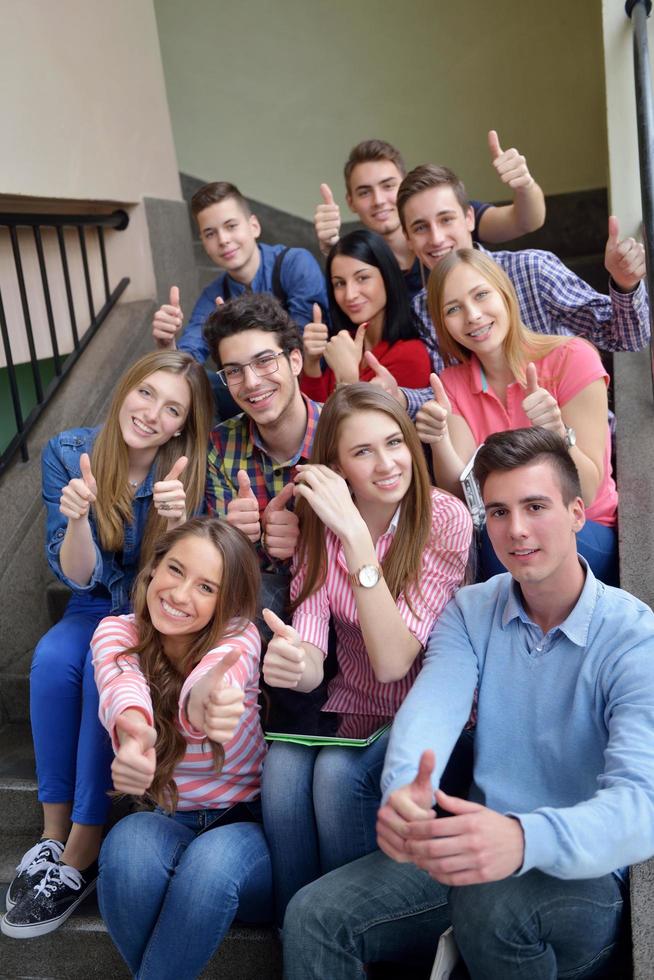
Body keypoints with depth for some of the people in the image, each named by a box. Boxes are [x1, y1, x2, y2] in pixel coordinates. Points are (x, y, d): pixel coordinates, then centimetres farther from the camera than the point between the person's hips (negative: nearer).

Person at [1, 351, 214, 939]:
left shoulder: (191, 471, -16)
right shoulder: (68, 453, -12)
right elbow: (80, 577, -13)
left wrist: (177, 520, -37)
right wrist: (77, 517, -34)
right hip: (99, 606, 3)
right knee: (52, 660, -28)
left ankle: (82, 854, -20)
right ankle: (55, 833, -15)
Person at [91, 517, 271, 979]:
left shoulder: (238, 636, -14)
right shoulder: (117, 633, -8)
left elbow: (217, 673, -40)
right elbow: (122, 682, -33)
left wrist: (204, 701, -65)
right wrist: (133, 727, -57)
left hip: (248, 825, -2)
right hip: (172, 823, 2)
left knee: (212, 858, -34)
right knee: (128, 842, -31)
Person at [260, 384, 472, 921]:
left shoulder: (445, 519, -18)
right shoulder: (322, 521, -7)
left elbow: (393, 662, -26)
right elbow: (310, 664, -17)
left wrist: (355, 535, -33)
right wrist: (290, 661, -42)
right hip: (354, 705, 3)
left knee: (340, 773, -28)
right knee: (283, 767, -25)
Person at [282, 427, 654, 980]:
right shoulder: (470, 613, 1)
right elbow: (430, 710, -16)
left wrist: (524, 839, -48)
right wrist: (402, 793, -40)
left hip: (587, 873, -3)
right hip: (474, 852, 4)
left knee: (493, 900, -34)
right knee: (314, 918, -13)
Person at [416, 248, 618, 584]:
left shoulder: (572, 358, -12)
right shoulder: (452, 384, 1)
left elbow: (585, 496, -15)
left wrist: (558, 435, -34)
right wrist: (439, 442, -28)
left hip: (589, 540, -3)